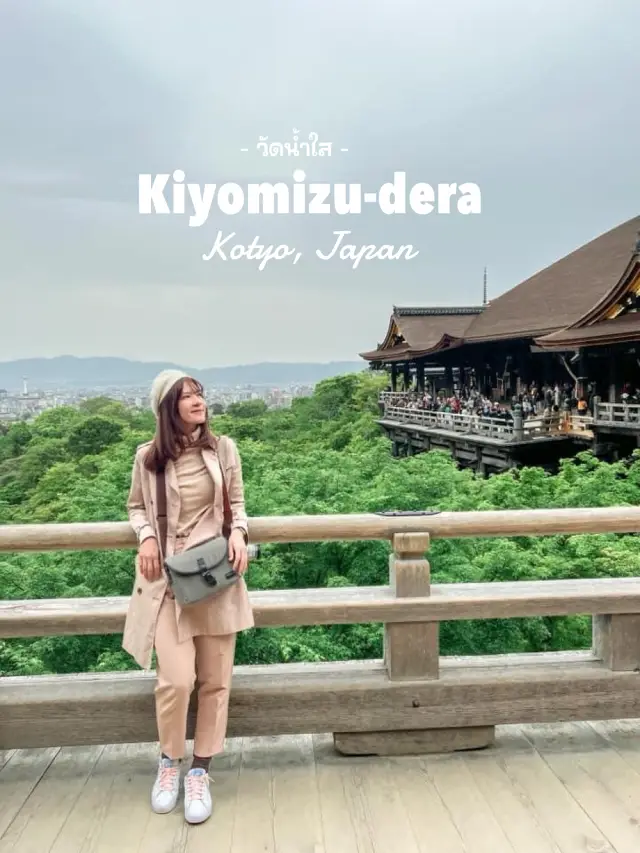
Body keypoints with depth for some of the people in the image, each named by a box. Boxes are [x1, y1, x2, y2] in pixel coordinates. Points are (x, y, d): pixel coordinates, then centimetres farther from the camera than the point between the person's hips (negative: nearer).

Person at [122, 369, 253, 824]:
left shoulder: (223, 448, 0)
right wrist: (146, 537, -7)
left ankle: (200, 771, 26)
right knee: (176, 679, -7)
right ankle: (169, 761, 23)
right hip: (169, 577, -1)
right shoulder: (148, 457, -2)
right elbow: (136, 506, 12)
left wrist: (239, 532, -10)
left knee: (215, 679, 7)